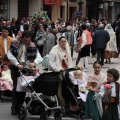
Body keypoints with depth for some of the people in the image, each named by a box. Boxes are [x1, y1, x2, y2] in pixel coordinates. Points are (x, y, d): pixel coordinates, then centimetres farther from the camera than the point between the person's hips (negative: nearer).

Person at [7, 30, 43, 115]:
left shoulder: (32, 46, 1)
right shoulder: (15, 44, -3)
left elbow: (39, 57, -6)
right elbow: (10, 55, -9)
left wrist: (34, 62, -28)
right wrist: (17, 64, -19)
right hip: (16, 68, -2)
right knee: (16, 87, -6)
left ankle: (20, 106, 11)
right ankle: (14, 107, -1)